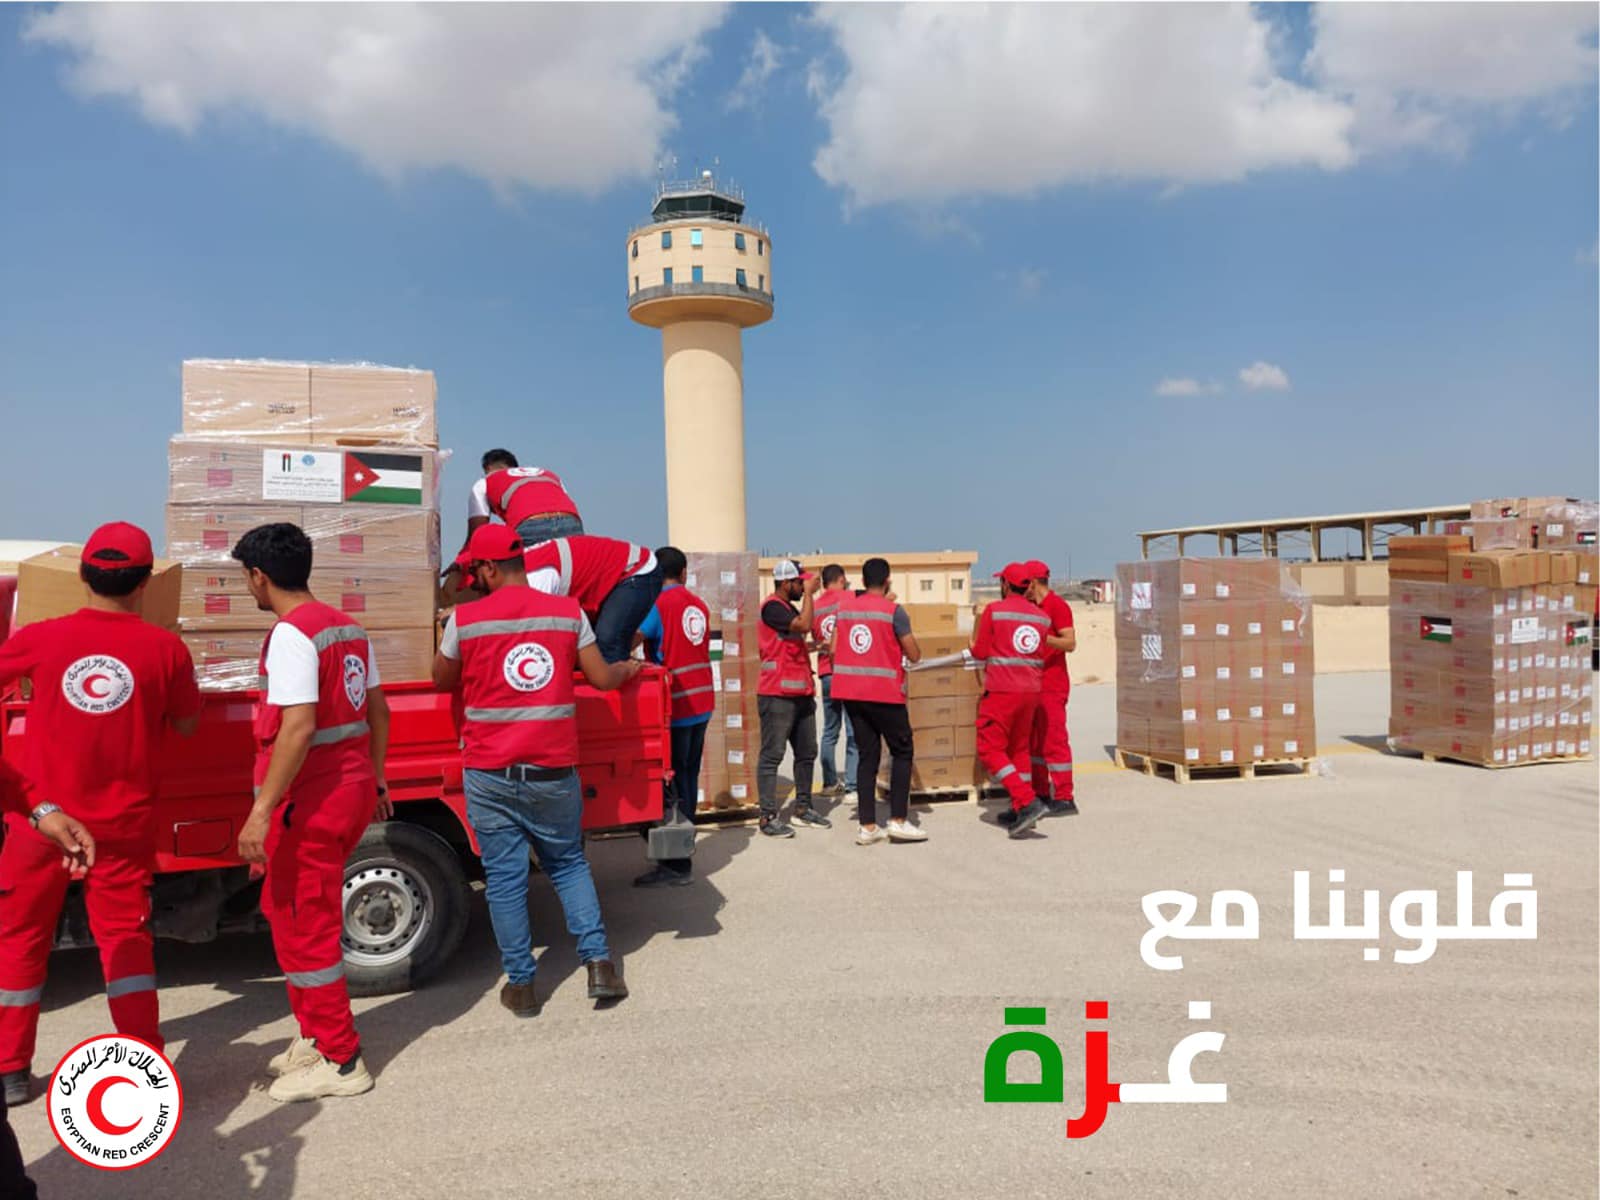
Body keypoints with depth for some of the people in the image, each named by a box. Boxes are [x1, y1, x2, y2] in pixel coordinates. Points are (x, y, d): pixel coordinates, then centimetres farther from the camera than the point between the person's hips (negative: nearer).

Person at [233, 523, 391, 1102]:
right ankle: (316, 1033, 33)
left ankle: (339, 1061, 13)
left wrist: (261, 811, -23)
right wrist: (376, 781, 23)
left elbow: (298, 729, -24)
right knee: (288, 913, 22)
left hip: (311, 800, -9)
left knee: (303, 928, 3)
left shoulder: (292, 634, -17)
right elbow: (377, 709, 15)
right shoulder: (347, 627, 10)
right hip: (352, 789, 9)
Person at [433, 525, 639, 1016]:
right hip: (553, 771, 2)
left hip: (489, 774, -1)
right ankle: (599, 963, 10)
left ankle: (521, 985, 14)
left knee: (504, 878, 8)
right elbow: (602, 679, 3)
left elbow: (441, 682, 10)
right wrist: (629, 668, 24)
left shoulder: (465, 619, -5)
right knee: (569, 864, 18)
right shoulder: (568, 612, -1)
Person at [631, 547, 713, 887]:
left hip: (676, 705, -7)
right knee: (688, 779, 14)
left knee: (672, 784, -1)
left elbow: (632, 639, -21)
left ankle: (676, 866, 2)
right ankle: (681, 856, 22)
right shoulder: (698, 604, 9)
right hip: (702, 702, 7)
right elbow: (692, 650, 11)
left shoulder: (660, 603, -11)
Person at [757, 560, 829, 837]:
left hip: (801, 694, 10)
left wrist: (815, 646, 13)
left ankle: (803, 809, 23)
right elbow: (804, 625, -24)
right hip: (778, 695, -10)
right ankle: (768, 816, -3)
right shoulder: (772, 607, -12)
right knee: (772, 755, -5)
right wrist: (809, 593, -14)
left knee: (807, 753, 13)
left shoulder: (791, 608, 19)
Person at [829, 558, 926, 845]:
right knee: (902, 751, 8)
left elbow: (833, 649, 9)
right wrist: (908, 638, 13)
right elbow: (914, 655, -6)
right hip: (884, 692, -5)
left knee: (867, 755, 10)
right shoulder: (893, 610, -8)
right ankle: (898, 820, 2)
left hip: (850, 692, 5)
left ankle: (867, 826, 8)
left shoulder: (844, 608, 8)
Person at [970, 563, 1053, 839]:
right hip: (1031, 691, 6)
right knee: (1020, 748, 16)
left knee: (990, 749, -2)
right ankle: (1021, 811, 17)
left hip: (1001, 691, -6)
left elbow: (980, 654, -3)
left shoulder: (994, 611, -6)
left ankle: (1027, 801, -15)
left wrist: (983, 685, 15)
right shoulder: (1042, 617, 9)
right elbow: (1041, 659, 13)